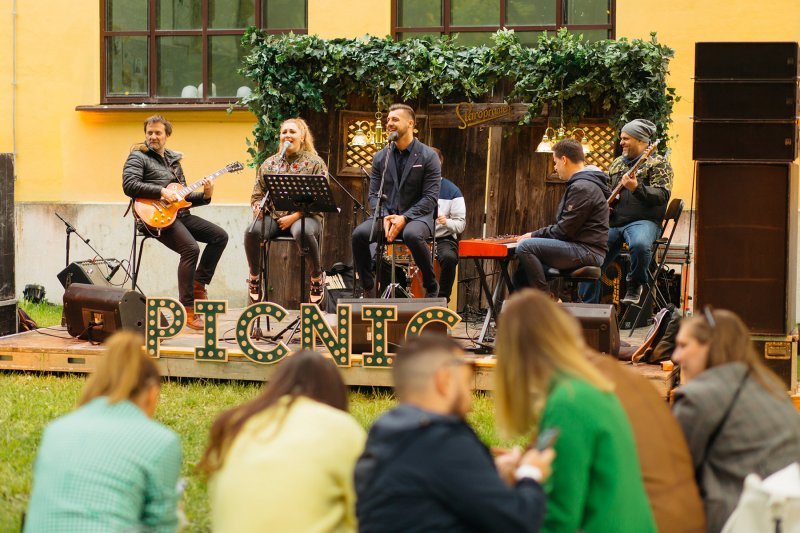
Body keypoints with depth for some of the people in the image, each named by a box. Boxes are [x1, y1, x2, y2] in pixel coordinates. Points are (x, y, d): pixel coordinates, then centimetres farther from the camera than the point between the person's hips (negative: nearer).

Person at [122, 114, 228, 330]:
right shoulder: (138, 157, 1)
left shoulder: (174, 160, 22)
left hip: (179, 213, 8)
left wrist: (204, 196, 5)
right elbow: (129, 185, -16)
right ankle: (187, 309, -21)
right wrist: (161, 192, -19)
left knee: (220, 236, -2)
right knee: (191, 248, -27)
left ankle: (198, 284, 5)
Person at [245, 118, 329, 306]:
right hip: (274, 216, 4)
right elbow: (257, 194, 17)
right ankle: (254, 276, -5)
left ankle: (317, 277, -16)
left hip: (305, 217, -3)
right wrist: (258, 207, -8)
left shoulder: (314, 163, 4)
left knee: (303, 233, -40)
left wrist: (294, 217, -15)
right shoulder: (269, 163, 17)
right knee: (252, 231, -29)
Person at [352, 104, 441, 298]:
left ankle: (431, 287, -17)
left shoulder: (428, 157, -2)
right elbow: (374, 194, 8)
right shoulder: (380, 157, 10)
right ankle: (369, 290, -11)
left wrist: (404, 218, -19)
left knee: (412, 235, -39)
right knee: (359, 234, -25)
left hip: (416, 216, -4)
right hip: (387, 215, 4)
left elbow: (430, 197, -8)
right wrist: (384, 217, -13)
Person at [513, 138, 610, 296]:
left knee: (525, 247, -23)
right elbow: (565, 225, 23)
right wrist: (537, 235, 12)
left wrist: (535, 235, -5)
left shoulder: (582, 187, -14)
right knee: (521, 275, 11)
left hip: (586, 251, -11)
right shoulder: (581, 183, 21)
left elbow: (564, 230, -18)